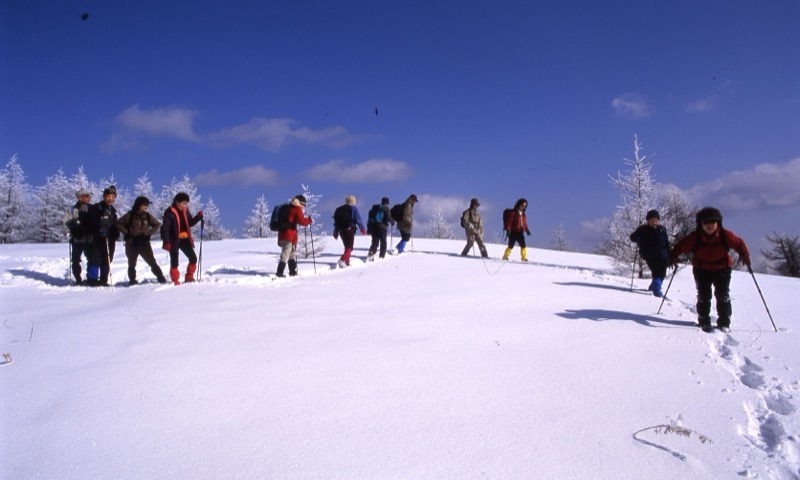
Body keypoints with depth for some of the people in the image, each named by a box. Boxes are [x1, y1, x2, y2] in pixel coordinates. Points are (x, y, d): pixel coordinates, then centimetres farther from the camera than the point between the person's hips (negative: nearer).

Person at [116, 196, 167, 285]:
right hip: (132, 243, -2)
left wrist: (149, 233, 4)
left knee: (152, 262, -3)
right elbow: (118, 224, -2)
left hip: (144, 243, 2)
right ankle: (132, 280, 19)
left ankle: (161, 278, 0)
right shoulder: (130, 215, -5)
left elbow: (157, 224, 16)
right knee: (132, 263, 8)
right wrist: (127, 233, -8)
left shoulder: (147, 216, 4)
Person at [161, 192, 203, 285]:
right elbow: (165, 228, -14)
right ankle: (175, 281, 9)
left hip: (185, 239, 6)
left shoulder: (185, 211, 6)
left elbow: (190, 223, 16)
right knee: (174, 262, -1)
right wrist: (166, 242, -20)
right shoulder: (170, 212, -13)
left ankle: (189, 277, 20)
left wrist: (198, 217, 0)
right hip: (174, 240, -6)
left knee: (193, 258, 6)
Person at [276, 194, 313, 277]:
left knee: (292, 254, 18)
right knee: (285, 255, -10)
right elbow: (302, 221, -14)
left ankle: (293, 272, 22)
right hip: (289, 235, -9)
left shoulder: (288, 208, 20)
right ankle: (279, 273, -16)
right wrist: (309, 220, 4)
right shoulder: (297, 209, -6)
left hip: (282, 234, 9)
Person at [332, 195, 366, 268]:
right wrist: (363, 229, 0)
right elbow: (359, 220, -9)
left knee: (347, 246, 19)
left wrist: (336, 232, 18)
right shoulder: (354, 208, -1)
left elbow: (336, 221, 15)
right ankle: (342, 259, -28)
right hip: (350, 229, -6)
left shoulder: (339, 209, 15)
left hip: (341, 230, 6)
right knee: (349, 247, -6)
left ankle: (346, 262, 20)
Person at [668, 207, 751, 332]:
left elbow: (739, 243, -8)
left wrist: (745, 255, -23)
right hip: (702, 269, 0)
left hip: (722, 269, 0)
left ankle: (724, 322, 11)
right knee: (703, 296, 3)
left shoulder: (725, 235, -17)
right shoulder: (695, 237, -19)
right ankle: (704, 321, 15)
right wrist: (673, 256, -28)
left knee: (723, 295, 0)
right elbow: (681, 246, -14)